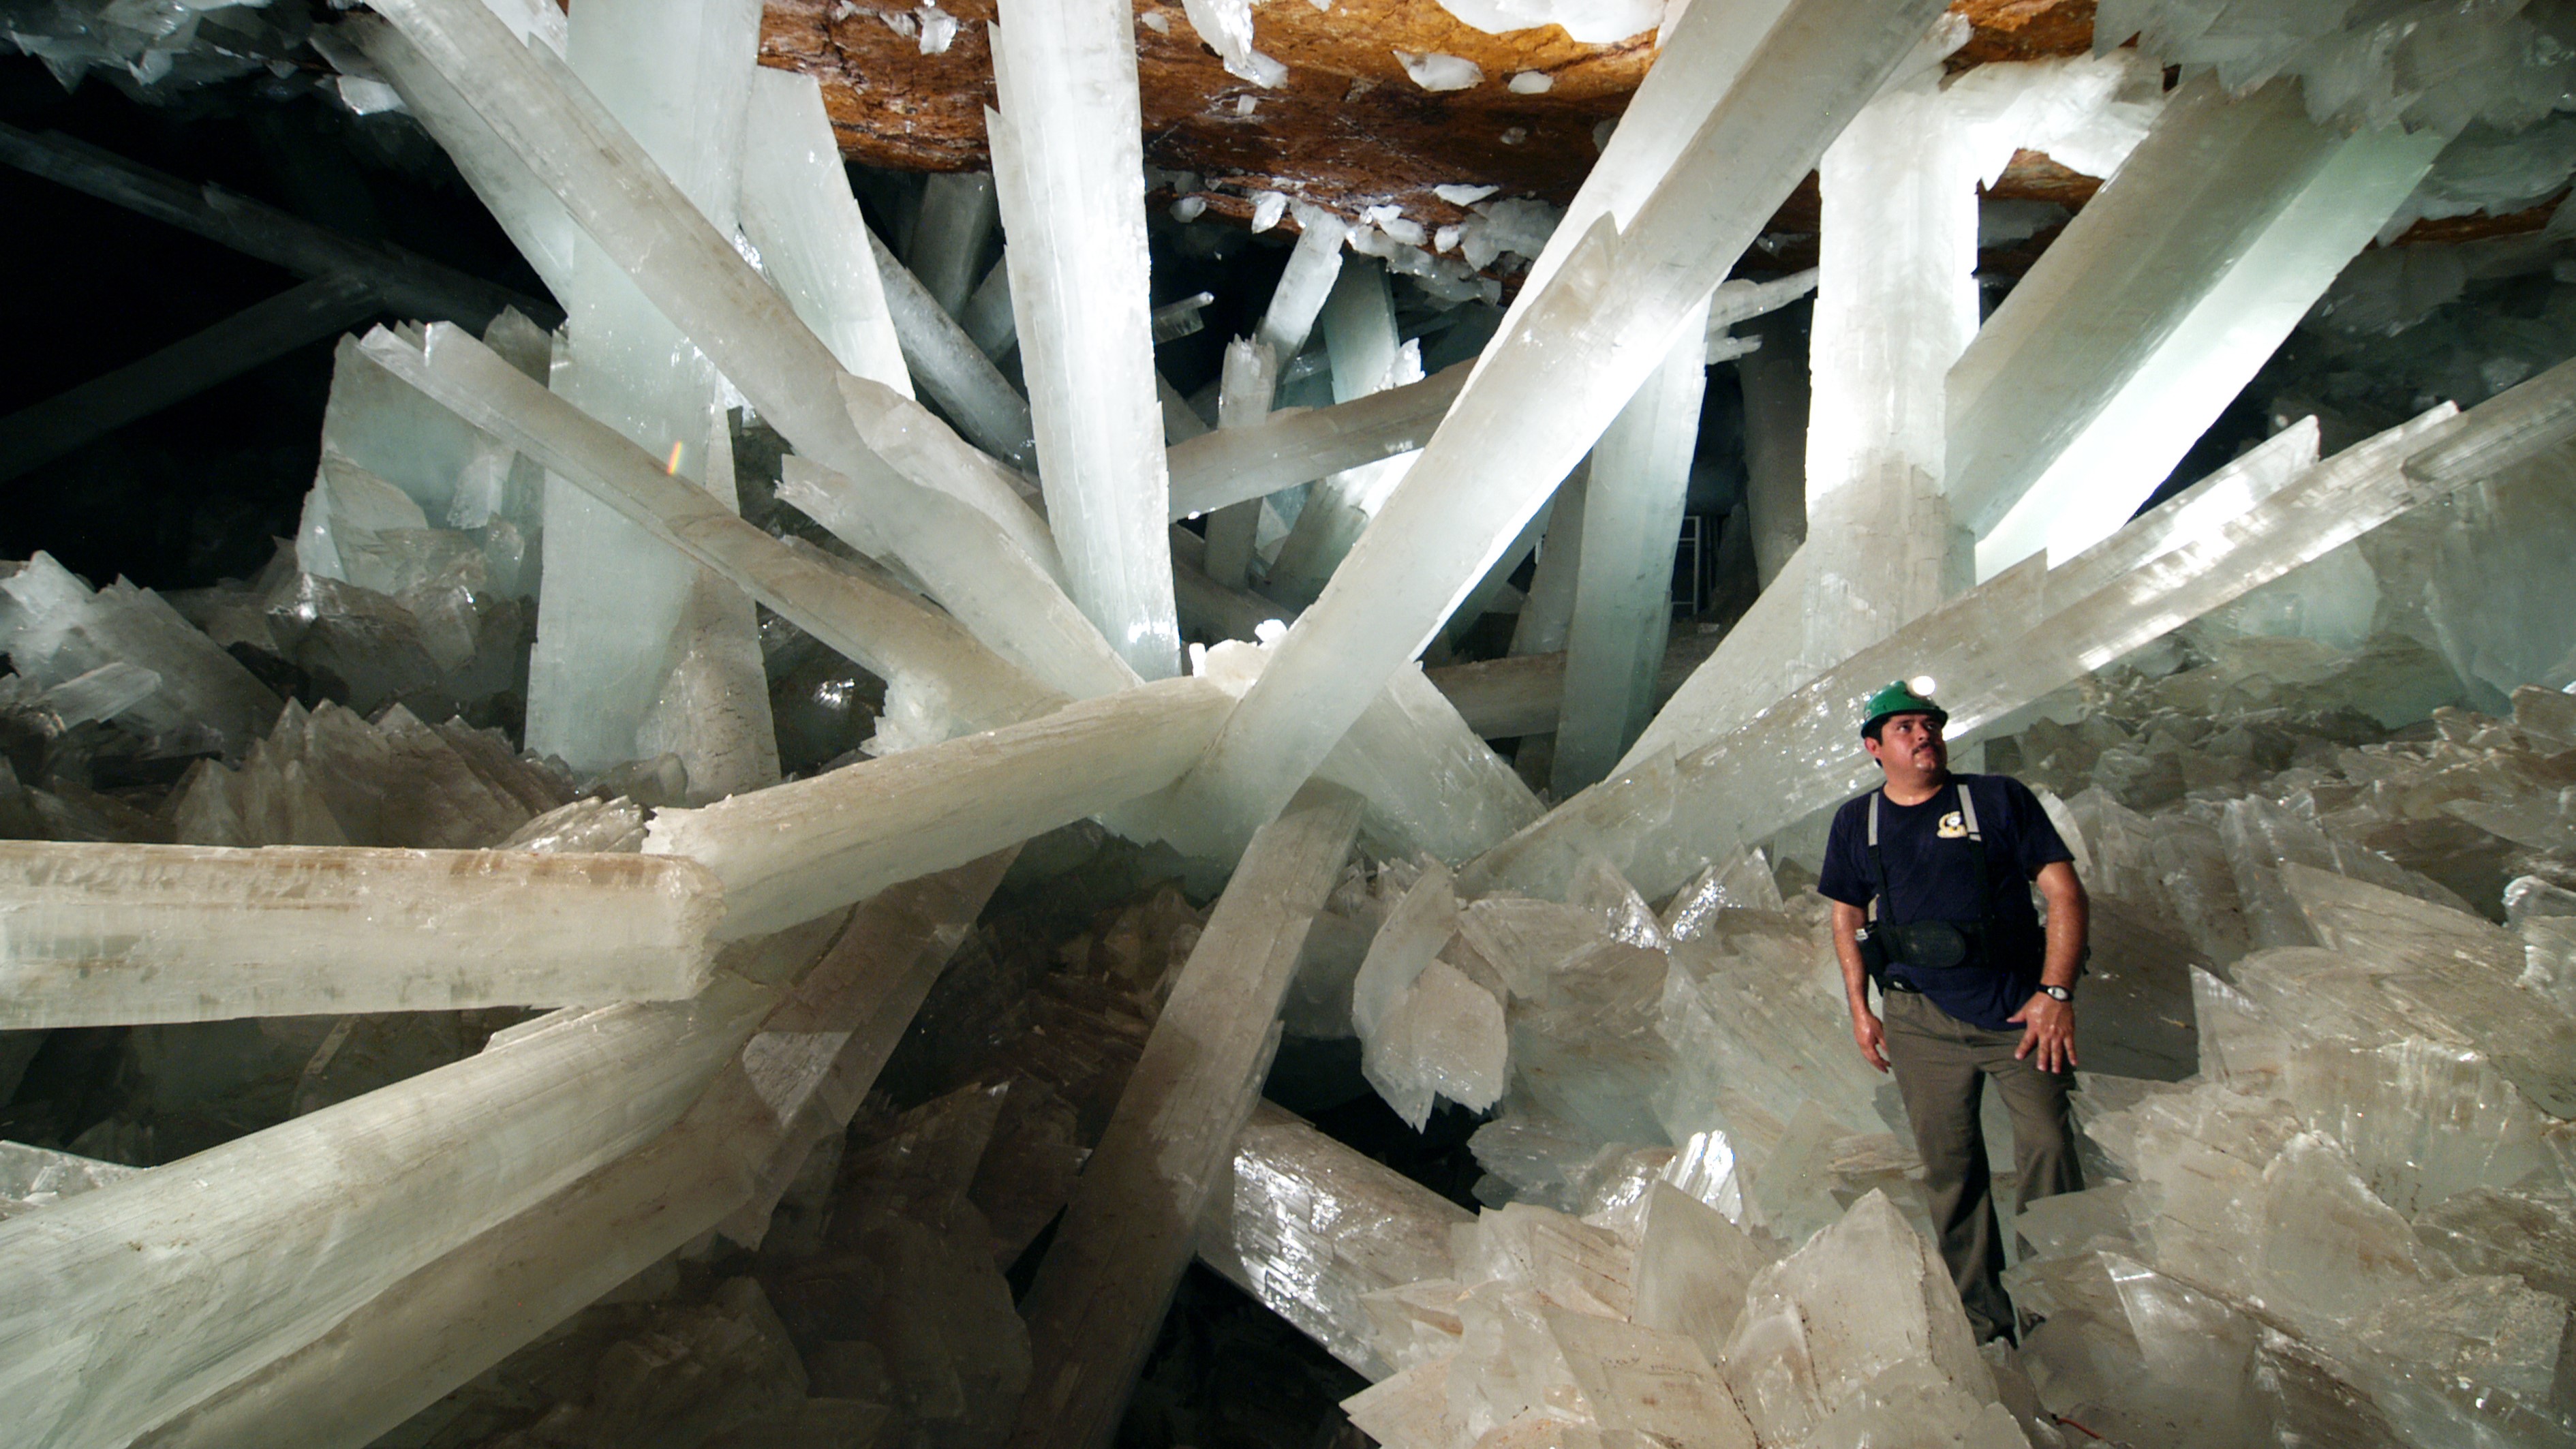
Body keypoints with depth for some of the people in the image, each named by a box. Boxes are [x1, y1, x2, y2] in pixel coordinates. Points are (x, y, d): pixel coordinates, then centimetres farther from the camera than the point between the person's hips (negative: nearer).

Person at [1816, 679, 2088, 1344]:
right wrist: (1859, 1007, 11)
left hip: (2020, 1009, -2)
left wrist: (2056, 992, -11)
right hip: (1922, 1019, 2)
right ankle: (1984, 1321, 19)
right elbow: (1847, 916, 17)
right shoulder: (1857, 822, 8)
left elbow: (2064, 892, -3)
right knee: (1949, 1169, 6)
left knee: (2048, 1148, -10)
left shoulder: (1999, 799, -1)